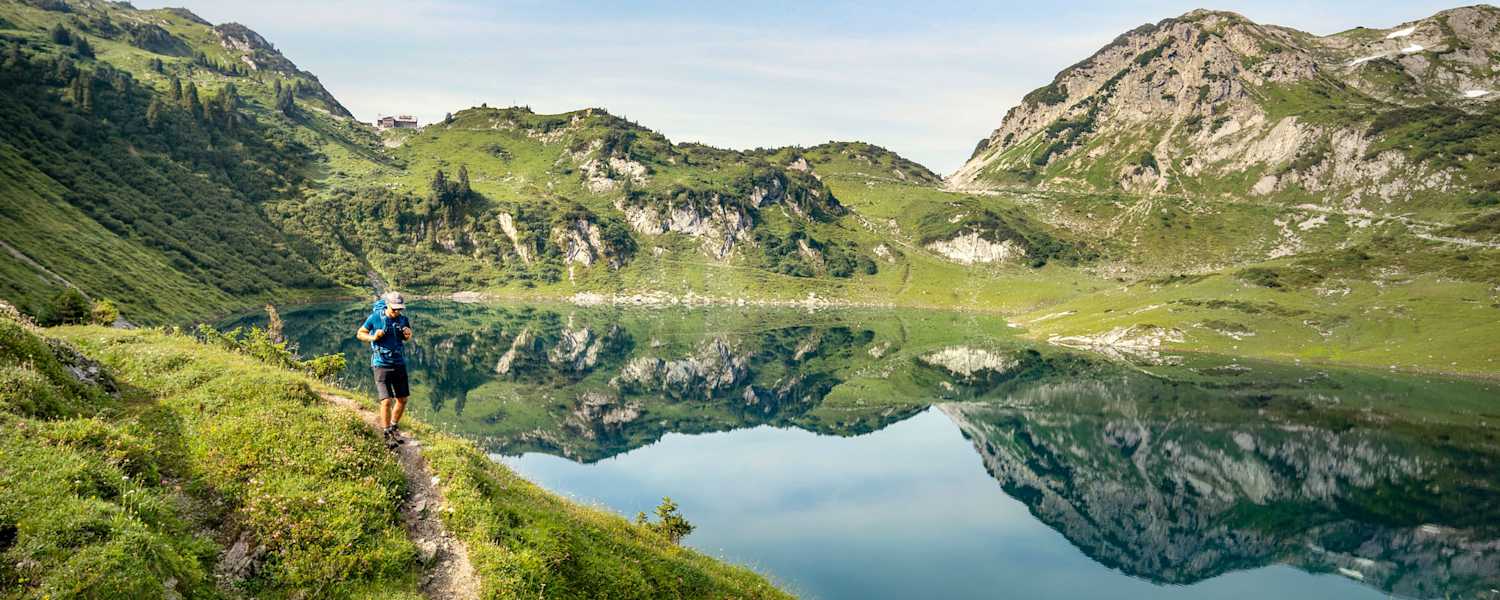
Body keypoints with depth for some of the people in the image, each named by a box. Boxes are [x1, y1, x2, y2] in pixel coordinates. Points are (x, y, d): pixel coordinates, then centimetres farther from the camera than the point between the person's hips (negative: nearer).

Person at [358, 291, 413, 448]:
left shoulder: (403, 319, 1)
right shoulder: (375, 317, -10)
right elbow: (360, 334, 1)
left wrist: (408, 334, -6)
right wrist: (373, 337, -18)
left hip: (399, 363, 5)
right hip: (381, 364, -5)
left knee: (402, 399, 10)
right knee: (386, 401, -11)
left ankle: (393, 428, 30)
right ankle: (387, 435, 3)